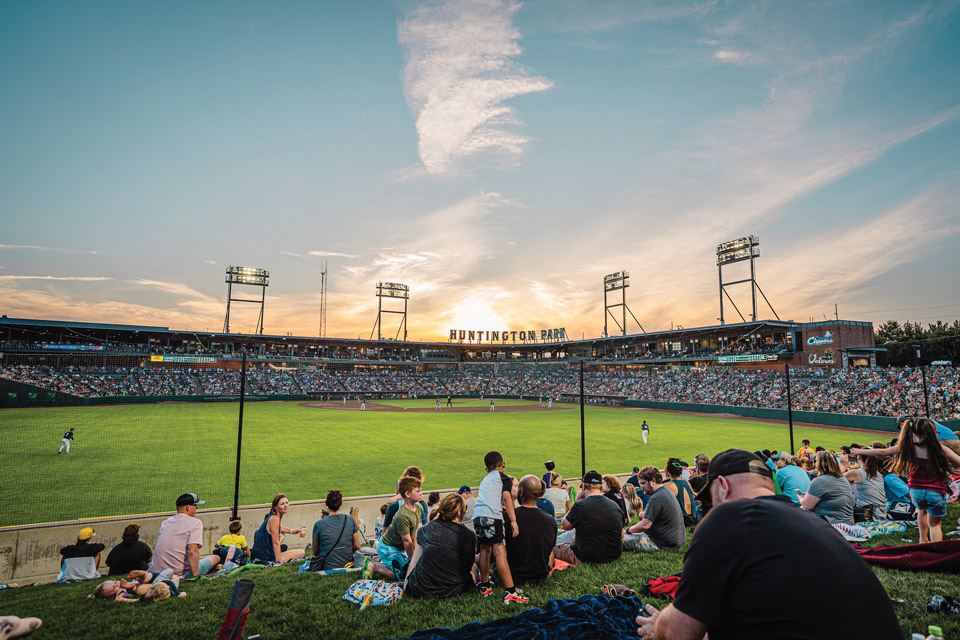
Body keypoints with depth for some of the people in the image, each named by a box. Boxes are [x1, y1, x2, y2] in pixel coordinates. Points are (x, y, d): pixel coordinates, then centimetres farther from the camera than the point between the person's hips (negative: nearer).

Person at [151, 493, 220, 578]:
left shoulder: (165, 522, 15)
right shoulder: (195, 522, -7)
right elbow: (192, 552, -19)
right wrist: (195, 577, -19)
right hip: (179, 573, -7)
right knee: (216, 558, 6)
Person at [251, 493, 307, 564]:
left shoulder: (271, 516, 7)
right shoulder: (275, 518, -21)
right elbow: (275, 543, -23)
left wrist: (292, 531, 33)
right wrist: (279, 561, -22)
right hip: (266, 557, -9)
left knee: (281, 534, 35)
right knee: (301, 552, -1)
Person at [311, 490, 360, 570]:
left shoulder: (319, 524, -12)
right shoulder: (351, 520, -6)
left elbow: (315, 552, -1)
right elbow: (357, 546, 1)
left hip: (327, 567, -3)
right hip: (347, 564, 3)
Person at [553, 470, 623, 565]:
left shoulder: (580, 505, -18)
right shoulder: (615, 505, -1)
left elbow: (564, 526, -2)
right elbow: (621, 535, 10)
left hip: (587, 559, -6)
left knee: (554, 547, 13)